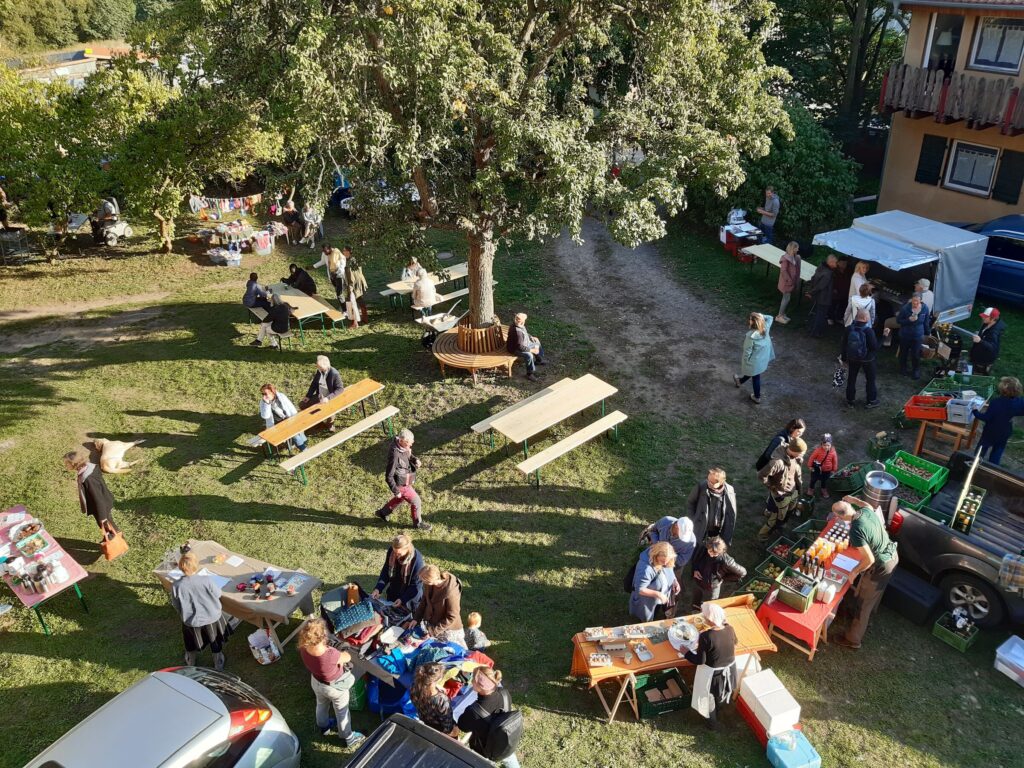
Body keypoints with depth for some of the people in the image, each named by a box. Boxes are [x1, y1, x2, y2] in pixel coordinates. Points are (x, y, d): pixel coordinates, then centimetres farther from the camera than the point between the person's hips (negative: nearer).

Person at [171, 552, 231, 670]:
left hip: (192, 622, 1)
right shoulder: (206, 580, -27)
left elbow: (176, 606, -8)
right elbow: (218, 594, -9)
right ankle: (218, 666, 45)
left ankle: (190, 667, 54)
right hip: (212, 618, -1)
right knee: (217, 646, 26)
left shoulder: (176, 586, -25)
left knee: (191, 647, 30)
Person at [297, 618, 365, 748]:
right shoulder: (331, 655, -44)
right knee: (342, 712, 25)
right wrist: (340, 654, 0)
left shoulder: (304, 649, -29)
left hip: (316, 682, 5)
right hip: (335, 687, -5)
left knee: (321, 705, 36)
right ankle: (348, 738, 49)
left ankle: (323, 726, 65)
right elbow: (347, 657, -21)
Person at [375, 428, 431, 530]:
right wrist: (396, 491, -20)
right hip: (401, 484, -8)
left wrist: (415, 460, -11)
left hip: (405, 479, 8)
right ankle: (418, 523, 36)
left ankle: (383, 512, 52)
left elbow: (408, 455, 10)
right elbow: (389, 476, -29)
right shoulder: (395, 455, -38)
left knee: (400, 498, 32)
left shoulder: (404, 445, -14)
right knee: (416, 502, 10)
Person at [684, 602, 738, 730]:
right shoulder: (730, 629, -19)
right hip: (729, 669, 5)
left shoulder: (706, 636, -34)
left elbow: (700, 661, -24)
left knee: (710, 698, 25)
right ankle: (718, 713, 60)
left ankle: (713, 723, 45)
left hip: (712, 674, -5)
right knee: (723, 695, 34)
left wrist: (686, 652, -8)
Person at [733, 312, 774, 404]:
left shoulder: (750, 336, -35)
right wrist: (761, 316, -12)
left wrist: (745, 362, -7)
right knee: (750, 372, 30)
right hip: (763, 359, 5)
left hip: (755, 361, -5)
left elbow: (747, 351, -22)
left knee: (755, 378, 21)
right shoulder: (766, 329, -18)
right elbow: (770, 318, 3)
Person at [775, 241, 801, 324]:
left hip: (792, 281, 8)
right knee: (787, 298, -5)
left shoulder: (796, 257, 4)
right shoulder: (785, 258, -20)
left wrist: (797, 280, 8)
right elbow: (783, 271, -21)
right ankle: (779, 316, 5)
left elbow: (797, 269, 10)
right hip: (786, 282, -8)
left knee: (787, 298, 15)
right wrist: (789, 280, -19)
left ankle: (783, 314, 27)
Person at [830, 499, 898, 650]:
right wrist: (853, 499, 27)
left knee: (863, 604, 11)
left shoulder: (855, 531, -34)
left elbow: (869, 559, -31)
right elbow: (868, 506, 18)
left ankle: (852, 640, 28)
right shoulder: (867, 510, -11)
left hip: (880, 567, -8)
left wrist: (854, 572, -15)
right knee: (874, 595, 32)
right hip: (892, 555, 8)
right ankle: (866, 620, 57)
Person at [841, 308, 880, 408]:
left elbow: (844, 345, -2)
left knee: (851, 379, 17)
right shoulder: (869, 331, -25)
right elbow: (875, 346, -23)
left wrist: (844, 357, 11)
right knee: (870, 379, 14)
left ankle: (850, 399, 26)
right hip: (868, 359, -3)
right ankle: (872, 401, 22)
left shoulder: (849, 329, -11)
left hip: (852, 358, 4)